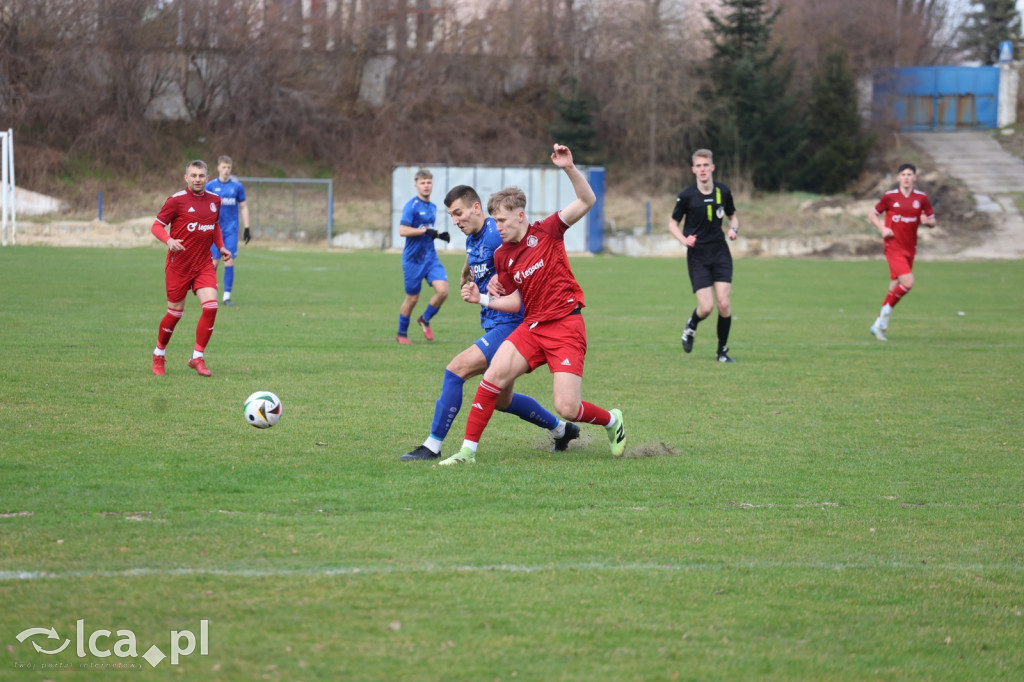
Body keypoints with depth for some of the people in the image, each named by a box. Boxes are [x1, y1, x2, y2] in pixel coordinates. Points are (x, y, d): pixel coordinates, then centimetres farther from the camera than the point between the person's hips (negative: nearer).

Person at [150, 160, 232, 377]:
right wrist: (169, 240, -28)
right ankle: (159, 355, 28)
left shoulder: (214, 200, 6)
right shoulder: (177, 200, -10)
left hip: (204, 264, 4)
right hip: (178, 264, -4)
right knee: (175, 312, 4)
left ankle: (197, 358, -2)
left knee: (211, 306, -13)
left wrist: (221, 248, 10)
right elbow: (157, 226, -9)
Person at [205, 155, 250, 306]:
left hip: (231, 229, 1)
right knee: (214, 261, -2)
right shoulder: (210, 186, 1)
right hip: (215, 230, -1)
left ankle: (227, 295, 0)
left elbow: (243, 207, 10)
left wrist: (247, 229, 6)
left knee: (229, 262, -5)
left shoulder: (237, 186, 4)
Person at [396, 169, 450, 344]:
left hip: (431, 257, 6)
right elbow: (403, 230, -19)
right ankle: (401, 334, 24)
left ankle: (425, 320, 14)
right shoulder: (412, 205, -11)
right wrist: (425, 230, -22)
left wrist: (439, 235, 6)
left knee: (442, 290, -12)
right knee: (412, 298, 3)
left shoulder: (432, 207, 11)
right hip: (413, 259, -6)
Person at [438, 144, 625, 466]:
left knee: (567, 409, -13)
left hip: (565, 327, -5)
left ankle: (612, 421, 21)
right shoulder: (502, 256, 10)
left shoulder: (546, 232, -3)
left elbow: (587, 200, -11)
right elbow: (515, 302, 15)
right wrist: (482, 298, 1)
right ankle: (468, 449, -13)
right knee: (497, 373, -21)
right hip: (532, 327, 5)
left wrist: (569, 168, -25)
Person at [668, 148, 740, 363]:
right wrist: (684, 239, -15)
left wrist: (734, 228, -5)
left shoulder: (723, 192, 1)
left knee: (724, 304, -8)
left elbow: (733, 216, 18)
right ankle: (691, 326, 26)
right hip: (697, 255, -2)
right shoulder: (686, 196, -7)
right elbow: (673, 224, 4)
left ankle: (722, 351, 9)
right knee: (706, 307, -11)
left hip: (720, 252, 2)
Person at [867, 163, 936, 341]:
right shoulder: (890, 197, -2)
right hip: (893, 246, -4)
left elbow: (932, 222, 11)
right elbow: (873, 215, 9)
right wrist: (882, 229, -9)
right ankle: (887, 310, 2)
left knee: (895, 287, 7)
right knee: (908, 282, -21)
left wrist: (926, 221, -13)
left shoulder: (921, 198, 4)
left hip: (909, 248, 4)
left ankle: (878, 324, 18)